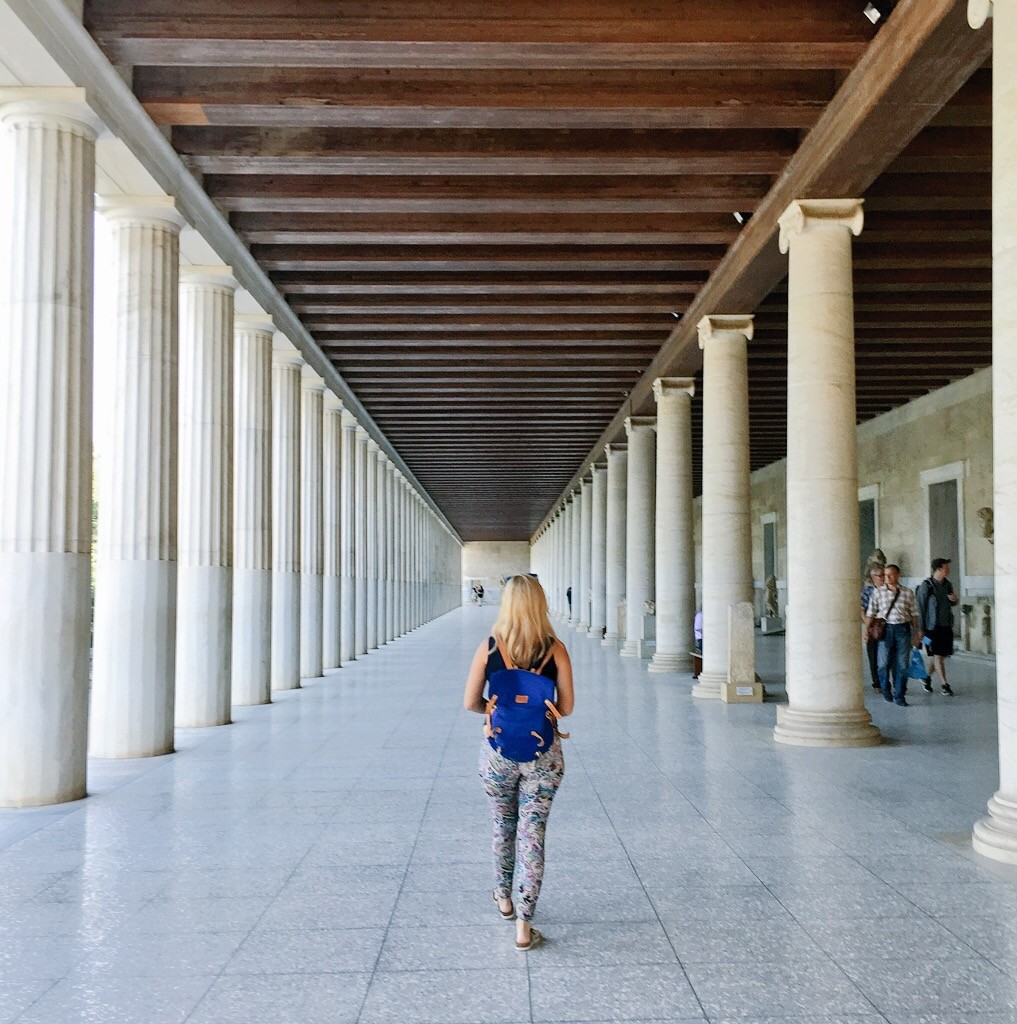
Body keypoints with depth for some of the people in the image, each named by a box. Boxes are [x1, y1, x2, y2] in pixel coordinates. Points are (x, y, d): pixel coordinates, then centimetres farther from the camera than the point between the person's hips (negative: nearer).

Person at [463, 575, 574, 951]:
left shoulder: (488, 648, -7)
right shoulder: (555, 649, -7)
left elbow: (470, 702, -3)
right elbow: (567, 706, -3)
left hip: (498, 750, 1)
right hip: (543, 753, -1)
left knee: (503, 825, 22)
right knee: (533, 833, 6)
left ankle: (504, 898, 42)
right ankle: (524, 927, 6)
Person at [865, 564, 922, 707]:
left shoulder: (908, 592, 5)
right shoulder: (878, 592, 4)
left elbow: (914, 613, 10)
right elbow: (870, 613, 6)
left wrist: (917, 632, 9)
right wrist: (867, 628, -2)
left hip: (903, 629, 1)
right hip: (885, 629, 0)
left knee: (902, 664, 0)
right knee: (884, 662, 1)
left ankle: (899, 695, 9)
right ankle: (885, 688, 28)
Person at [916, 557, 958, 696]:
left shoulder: (947, 584, 8)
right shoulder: (926, 586, -11)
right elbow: (920, 608, -9)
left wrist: (954, 600, -2)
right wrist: (921, 629, -11)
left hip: (946, 626, 6)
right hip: (932, 626, -6)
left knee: (942, 654, 10)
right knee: (938, 655, -5)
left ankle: (927, 678, 28)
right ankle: (944, 684, -1)